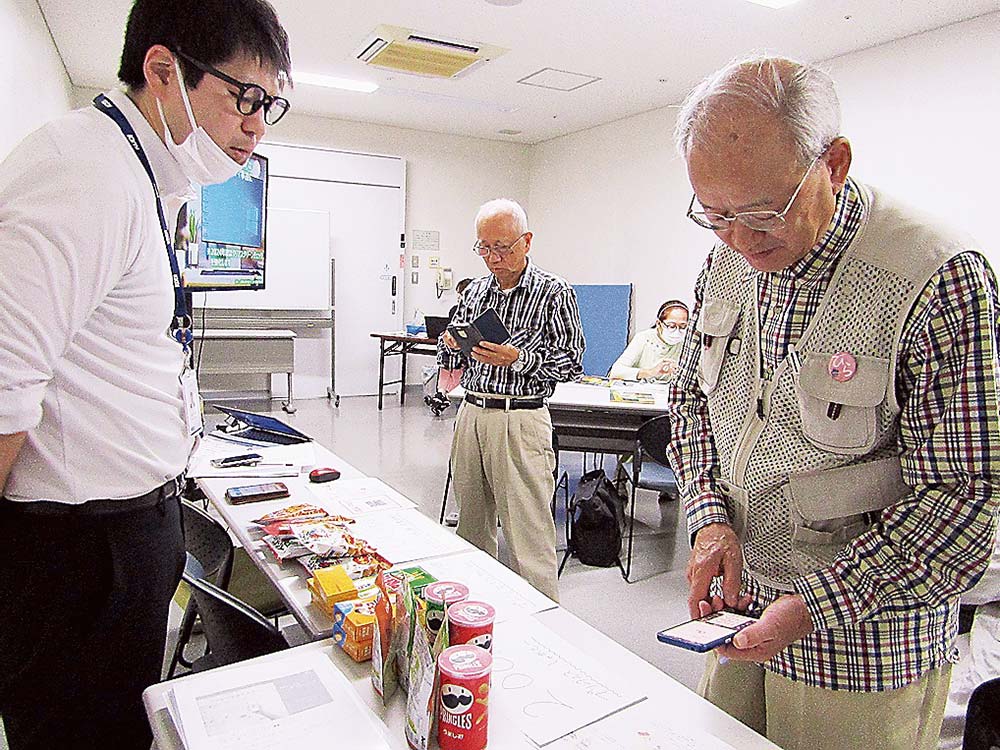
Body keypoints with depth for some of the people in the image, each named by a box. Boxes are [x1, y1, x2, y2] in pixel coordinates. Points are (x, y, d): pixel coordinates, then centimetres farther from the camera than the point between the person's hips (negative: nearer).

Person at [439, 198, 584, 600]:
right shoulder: (474, 291, 13)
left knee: (527, 533, -3)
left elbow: (572, 362, -8)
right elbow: (450, 363, 17)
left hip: (520, 420, -6)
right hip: (471, 415, 6)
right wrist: (450, 345, -6)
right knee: (471, 523, 16)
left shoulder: (554, 292, -5)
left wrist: (518, 358, -21)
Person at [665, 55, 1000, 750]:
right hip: (741, 604, 6)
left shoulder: (941, 277, -21)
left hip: (866, 635, -5)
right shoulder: (727, 259, -3)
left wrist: (817, 604, -22)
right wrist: (711, 516, -7)